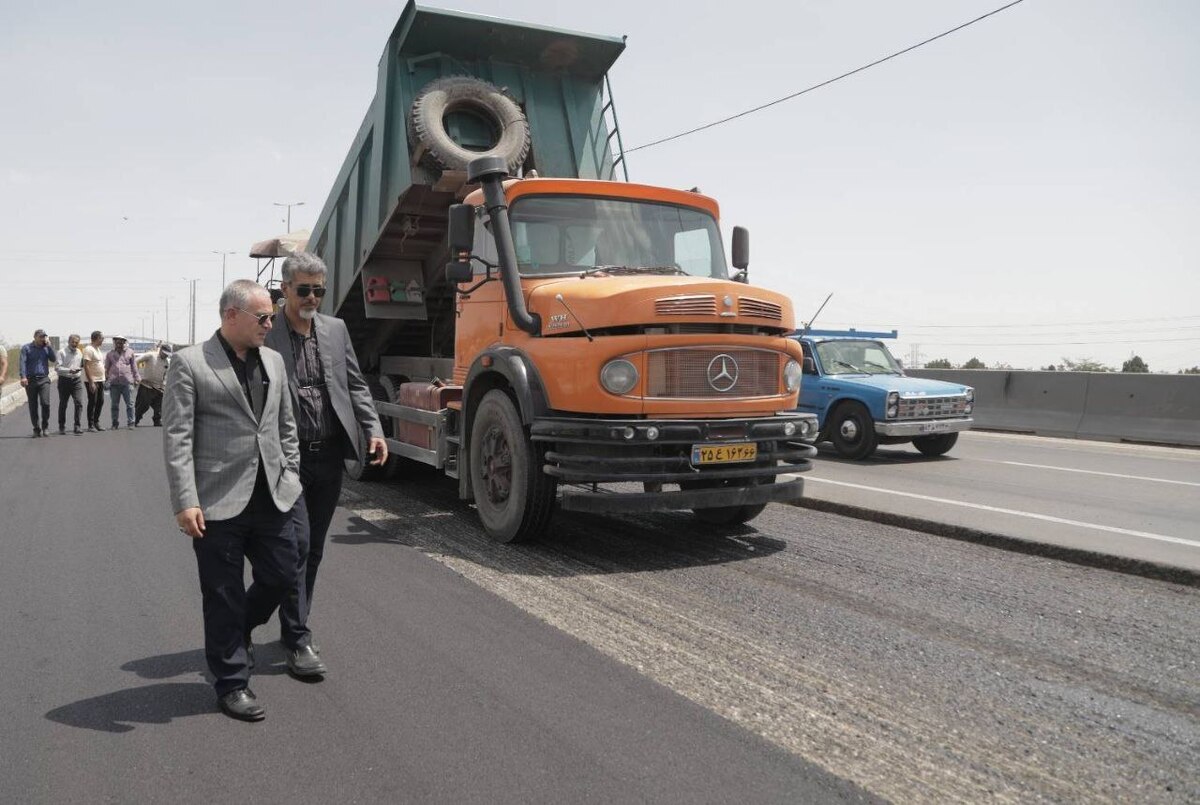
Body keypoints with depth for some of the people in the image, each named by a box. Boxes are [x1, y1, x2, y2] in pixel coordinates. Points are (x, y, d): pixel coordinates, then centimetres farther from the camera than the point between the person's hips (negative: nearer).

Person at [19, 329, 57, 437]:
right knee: (33, 406, 4)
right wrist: (23, 377, -18)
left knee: (45, 403, -14)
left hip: (44, 380, 1)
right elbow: (22, 362, -6)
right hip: (30, 380, -1)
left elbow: (54, 359, -2)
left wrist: (49, 346, -6)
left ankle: (45, 426, 2)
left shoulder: (46, 348, 11)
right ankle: (36, 429, 13)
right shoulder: (26, 348, 3)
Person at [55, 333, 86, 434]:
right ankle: (61, 427, 16)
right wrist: (69, 370, -23)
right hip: (64, 380, -3)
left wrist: (79, 371, 10)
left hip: (77, 380, 3)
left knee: (79, 403, -9)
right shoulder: (62, 352, -4)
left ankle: (77, 426, -6)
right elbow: (57, 368, -13)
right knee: (63, 404, 6)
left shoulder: (79, 353, 12)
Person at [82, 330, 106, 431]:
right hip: (92, 381, -9)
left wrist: (103, 379, 19)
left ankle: (96, 423, 21)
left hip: (100, 380, 9)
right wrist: (91, 382, -23)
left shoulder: (97, 349, 15)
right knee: (92, 403, -3)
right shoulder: (89, 349, -14)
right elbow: (86, 366, -19)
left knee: (100, 402, 11)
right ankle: (90, 425, 4)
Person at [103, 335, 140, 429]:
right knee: (114, 405, 6)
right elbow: (106, 368, 17)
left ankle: (130, 423, 1)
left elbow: (134, 367, 13)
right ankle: (115, 423, 13)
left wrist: (137, 378, 10)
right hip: (114, 383, 2)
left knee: (129, 404, -4)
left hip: (127, 382, -1)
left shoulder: (130, 352, 10)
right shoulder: (110, 353, 13)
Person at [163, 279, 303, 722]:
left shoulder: (273, 361, 11)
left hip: (272, 498, 5)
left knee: (281, 576, 11)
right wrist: (185, 503, -15)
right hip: (219, 502, -5)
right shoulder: (189, 363, -5)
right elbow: (177, 437, -9)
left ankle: (237, 634, 41)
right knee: (224, 596, 5)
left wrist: (290, 478, 13)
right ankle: (232, 682, 21)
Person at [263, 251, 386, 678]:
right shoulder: (265, 335, -5)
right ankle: (298, 641, 2)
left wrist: (373, 429, 0)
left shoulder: (336, 329, 10)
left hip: (329, 455, 5)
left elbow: (355, 385, 13)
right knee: (296, 544, -8)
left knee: (313, 549, 14)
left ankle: (294, 625, 30)